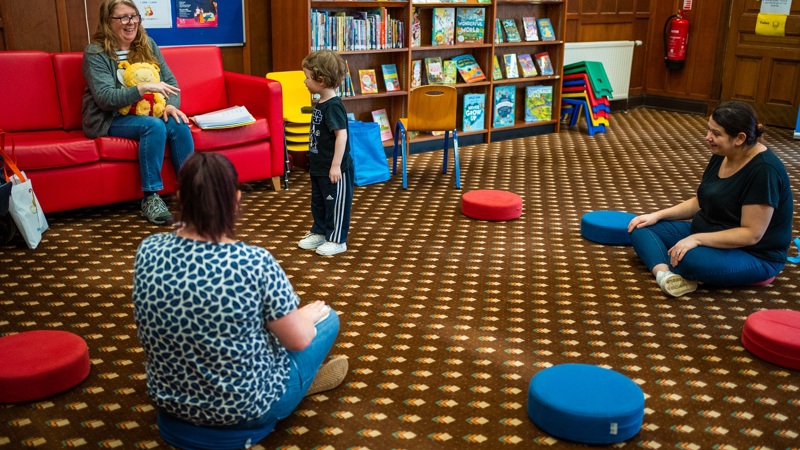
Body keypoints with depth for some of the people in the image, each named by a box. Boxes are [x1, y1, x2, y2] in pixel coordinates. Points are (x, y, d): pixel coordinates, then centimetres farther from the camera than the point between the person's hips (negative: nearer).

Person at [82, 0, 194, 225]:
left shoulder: (147, 44, 6)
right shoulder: (95, 53, -10)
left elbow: (170, 81, 4)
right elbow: (106, 99, -21)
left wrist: (170, 105, -17)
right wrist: (144, 88, -32)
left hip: (146, 112, 5)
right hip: (111, 119, -5)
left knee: (179, 125, -25)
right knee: (154, 126, -33)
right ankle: (150, 198, -28)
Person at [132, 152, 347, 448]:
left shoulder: (148, 251, -14)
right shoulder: (255, 263, -28)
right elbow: (298, 341, -15)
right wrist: (308, 315, 9)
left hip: (168, 398, 5)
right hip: (244, 408, -5)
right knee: (327, 318, 18)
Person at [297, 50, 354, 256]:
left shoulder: (333, 106, -22)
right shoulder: (320, 103, 7)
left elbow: (341, 135, -26)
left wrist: (336, 165, -26)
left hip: (335, 169, -10)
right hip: (319, 167, 10)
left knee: (335, 204, 4)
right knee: (318, 202, 21)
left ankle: (337, 240, 16)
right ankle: (319, 232, 36)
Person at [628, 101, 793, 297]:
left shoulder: (764, 170, -25)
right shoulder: (721, 155, 0)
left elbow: (752, 234, -26)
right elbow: (700, 202, 11)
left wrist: (697, 239, -30)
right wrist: (658, 215, -1)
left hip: (753, 256, -9)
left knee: (690, 258, -41)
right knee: (641, 228, -5)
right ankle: (664, 273, -31)